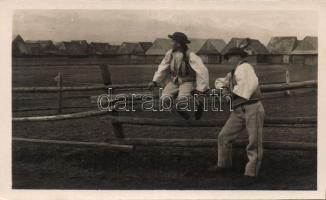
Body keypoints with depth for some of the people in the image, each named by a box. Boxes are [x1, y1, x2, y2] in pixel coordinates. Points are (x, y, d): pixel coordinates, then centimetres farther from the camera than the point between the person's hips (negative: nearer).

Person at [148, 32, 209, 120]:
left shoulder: (190, 56, -18)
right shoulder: (170, 53, -3)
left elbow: (202, 71, -20)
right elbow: (162, 68, 9)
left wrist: (201, 89, -19)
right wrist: (154, 81, -1)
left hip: (187, 82, -4)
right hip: (173, 82, 5)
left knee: (181, 101, -33)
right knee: (164, 99, -22)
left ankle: (198, 104, 0)